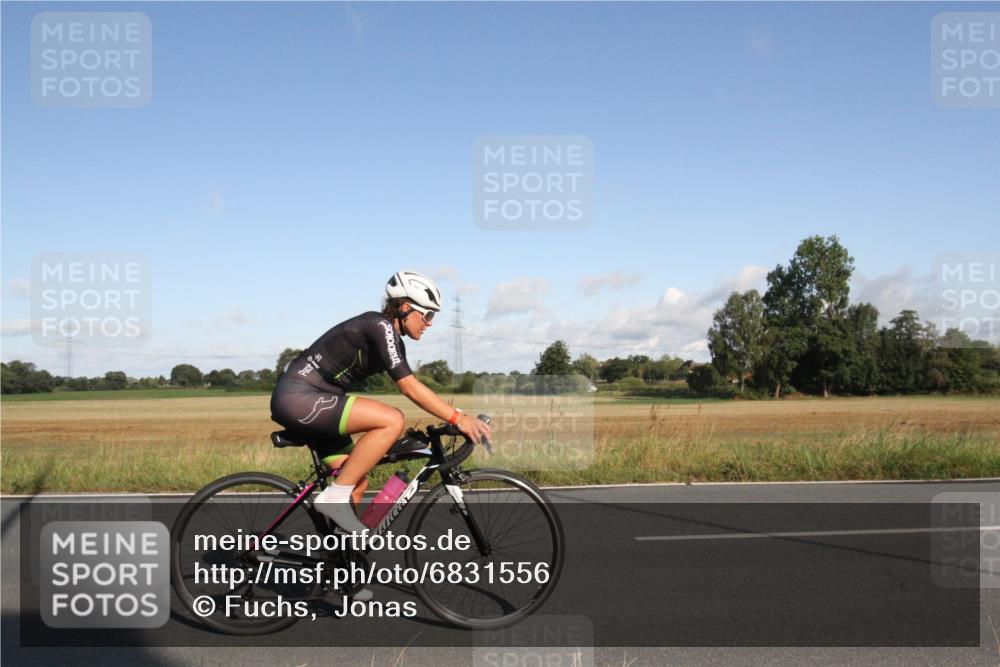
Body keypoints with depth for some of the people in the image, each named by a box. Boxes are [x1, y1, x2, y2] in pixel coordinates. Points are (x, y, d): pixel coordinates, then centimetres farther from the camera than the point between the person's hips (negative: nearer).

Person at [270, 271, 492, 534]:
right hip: (298, 397, -10)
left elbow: (411, 387, 13)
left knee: (356, 482, 11)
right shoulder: (380, 326, -15)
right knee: (392, 421, -22)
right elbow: (410, 388, -22)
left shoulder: (390, 337, 13)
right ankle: (334, 498, -15)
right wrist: (458, 418, -24)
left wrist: (453, 418, 6)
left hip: (305, 400, 10)